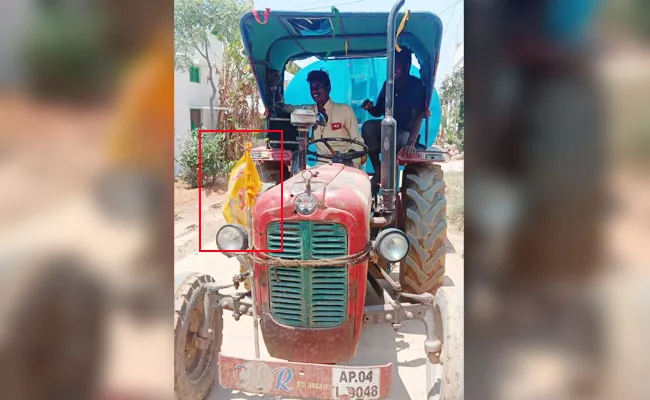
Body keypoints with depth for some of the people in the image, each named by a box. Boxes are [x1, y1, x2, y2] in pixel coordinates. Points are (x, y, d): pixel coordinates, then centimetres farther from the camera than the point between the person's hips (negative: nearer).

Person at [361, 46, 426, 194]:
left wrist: (411, 143, -43)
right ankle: (378, 171, -18)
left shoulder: (416, 85, -16)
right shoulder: (388, 84, 1)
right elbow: (379, 112, 10)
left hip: (406, 132, -5)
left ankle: (382, 175, -13)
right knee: (368, 127, -25)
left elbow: (417, 116, -27)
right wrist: (370, 108, -17)